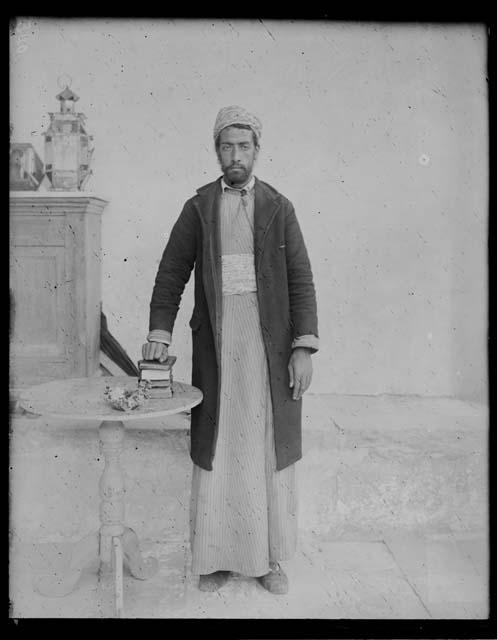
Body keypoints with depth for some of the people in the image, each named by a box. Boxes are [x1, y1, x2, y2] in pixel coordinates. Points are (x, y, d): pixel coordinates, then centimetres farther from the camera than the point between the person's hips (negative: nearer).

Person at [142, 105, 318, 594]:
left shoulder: (279, 208, 7)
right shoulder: (197, 208, 8)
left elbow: (301, 281, 3)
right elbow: (171, 274, 6)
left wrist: (304, 348, -6)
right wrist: (159, 333, -8)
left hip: (270, 342, 0)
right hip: (216, 341, 0)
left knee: (270, 448, 6)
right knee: (216, 448, 6)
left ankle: (269, 557, 22)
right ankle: (214, 556, 22)